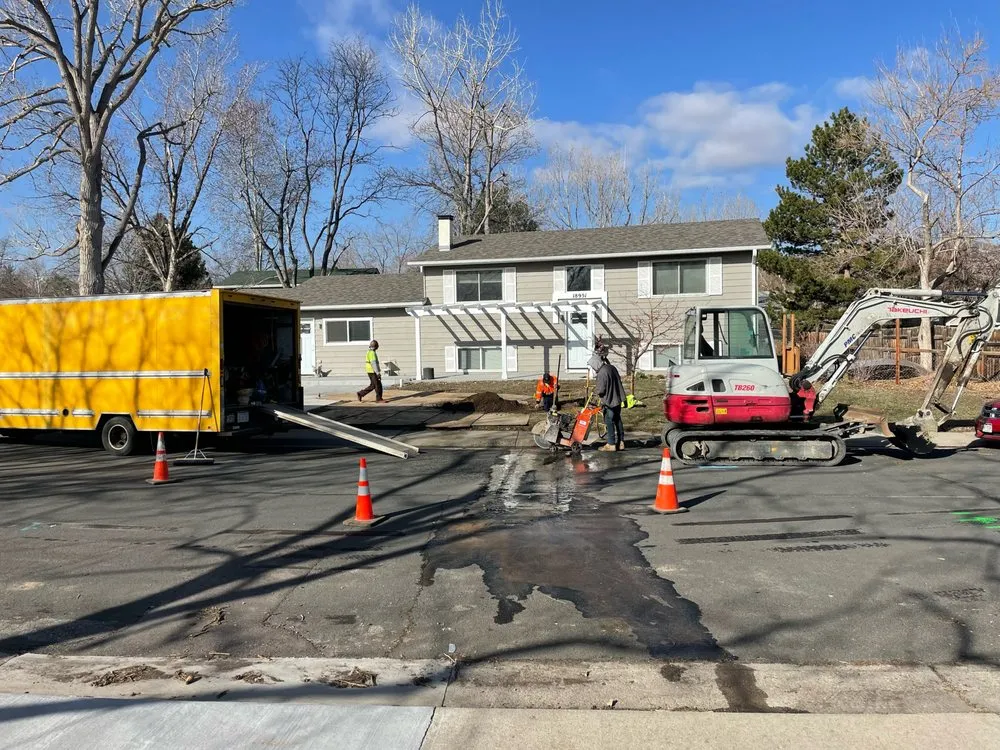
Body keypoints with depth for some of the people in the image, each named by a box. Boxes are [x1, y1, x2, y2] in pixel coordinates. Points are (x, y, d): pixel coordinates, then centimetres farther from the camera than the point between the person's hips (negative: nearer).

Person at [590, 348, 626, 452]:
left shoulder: (602, 373, -22)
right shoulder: (612, 368, 6)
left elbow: (601, 390, -22)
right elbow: (618, 380, 16)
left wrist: (595, 390, 0)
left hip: (609, 401, -9)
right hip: (617, 399, 9)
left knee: (609, 422, 1)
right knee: (618, 421, 15)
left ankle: (611, 444, 7)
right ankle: (620, 442, 21)